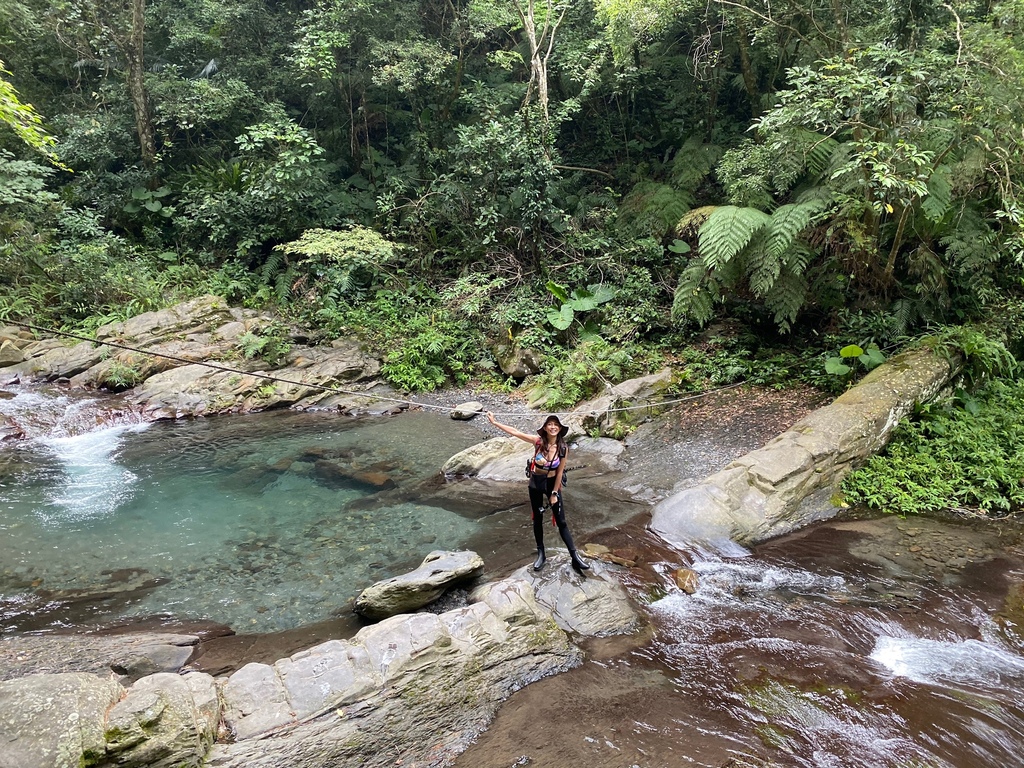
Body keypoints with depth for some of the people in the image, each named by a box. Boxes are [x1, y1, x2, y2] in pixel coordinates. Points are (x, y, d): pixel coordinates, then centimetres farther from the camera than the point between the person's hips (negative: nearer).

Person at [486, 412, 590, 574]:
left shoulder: (563, 448, -18)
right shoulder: (538, 441, -18)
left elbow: (560, 472, -11)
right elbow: (515, 432, -15)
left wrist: (554, 493, -8)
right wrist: (495, 422, -15)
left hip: (552, 483, -1)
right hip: (536, 483, 1)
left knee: (561, 522, 3)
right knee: (537, 520, 13)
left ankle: (575, 557, 9)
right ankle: (541, 554, 27)